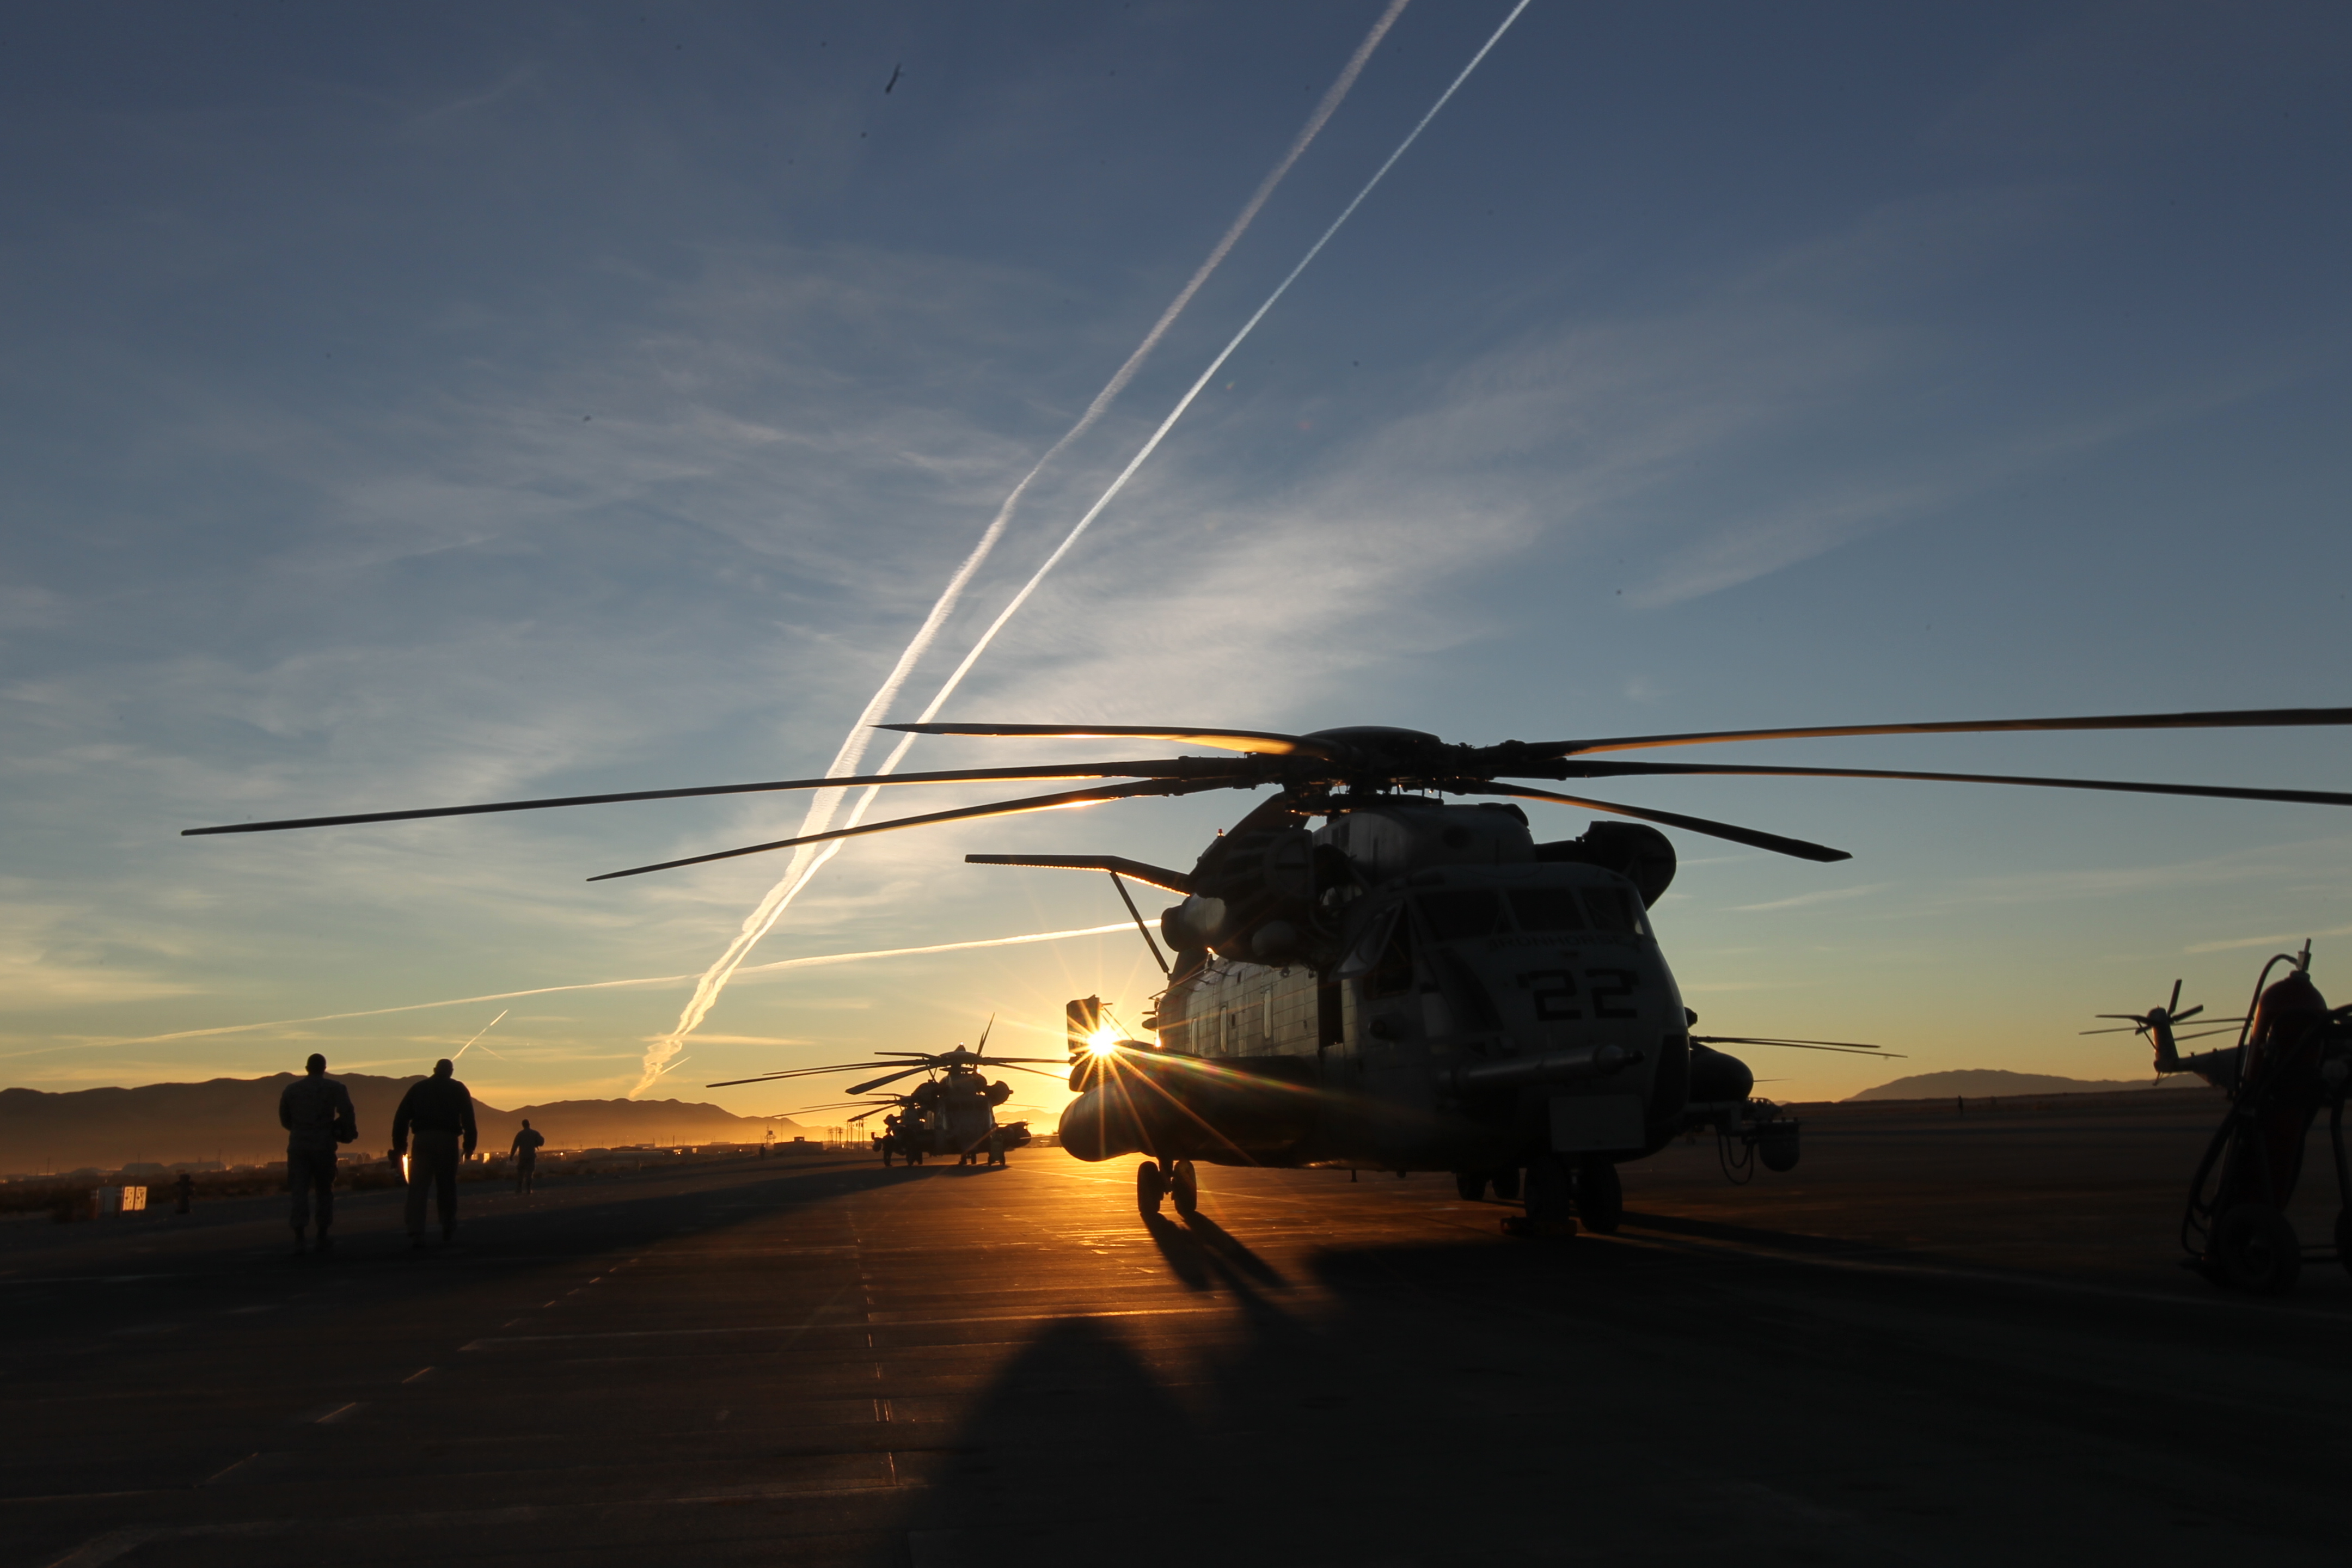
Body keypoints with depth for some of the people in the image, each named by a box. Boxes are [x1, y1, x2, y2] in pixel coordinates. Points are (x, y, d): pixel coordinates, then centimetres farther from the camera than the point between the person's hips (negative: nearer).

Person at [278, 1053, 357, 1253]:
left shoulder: (291, 1089, 8)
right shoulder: (334, 1088, 0)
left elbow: (284, 1120, 13)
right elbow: (347, 1114, -12)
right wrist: (347, 1133, 4)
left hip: (298, 1146, 1)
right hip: (324, 1145, -1)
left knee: (300, 1191, 0)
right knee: (325, 1191, 10)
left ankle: (299, 1237, -12)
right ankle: (323, 1238, 10)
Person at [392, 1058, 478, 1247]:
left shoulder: (418, 1088, 17)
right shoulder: (458, 1089, 13)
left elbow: (401, 1116, 10)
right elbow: (468, 1118, 2)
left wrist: (399, 1145, 9)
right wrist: (469, 1144, 2)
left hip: (422, 1139, 1)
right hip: (448, 1140, -1)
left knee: (417, 1188, 0)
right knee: (447, 1188, 5)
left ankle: (415, 1235, -11)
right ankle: (448, 1234, 5)